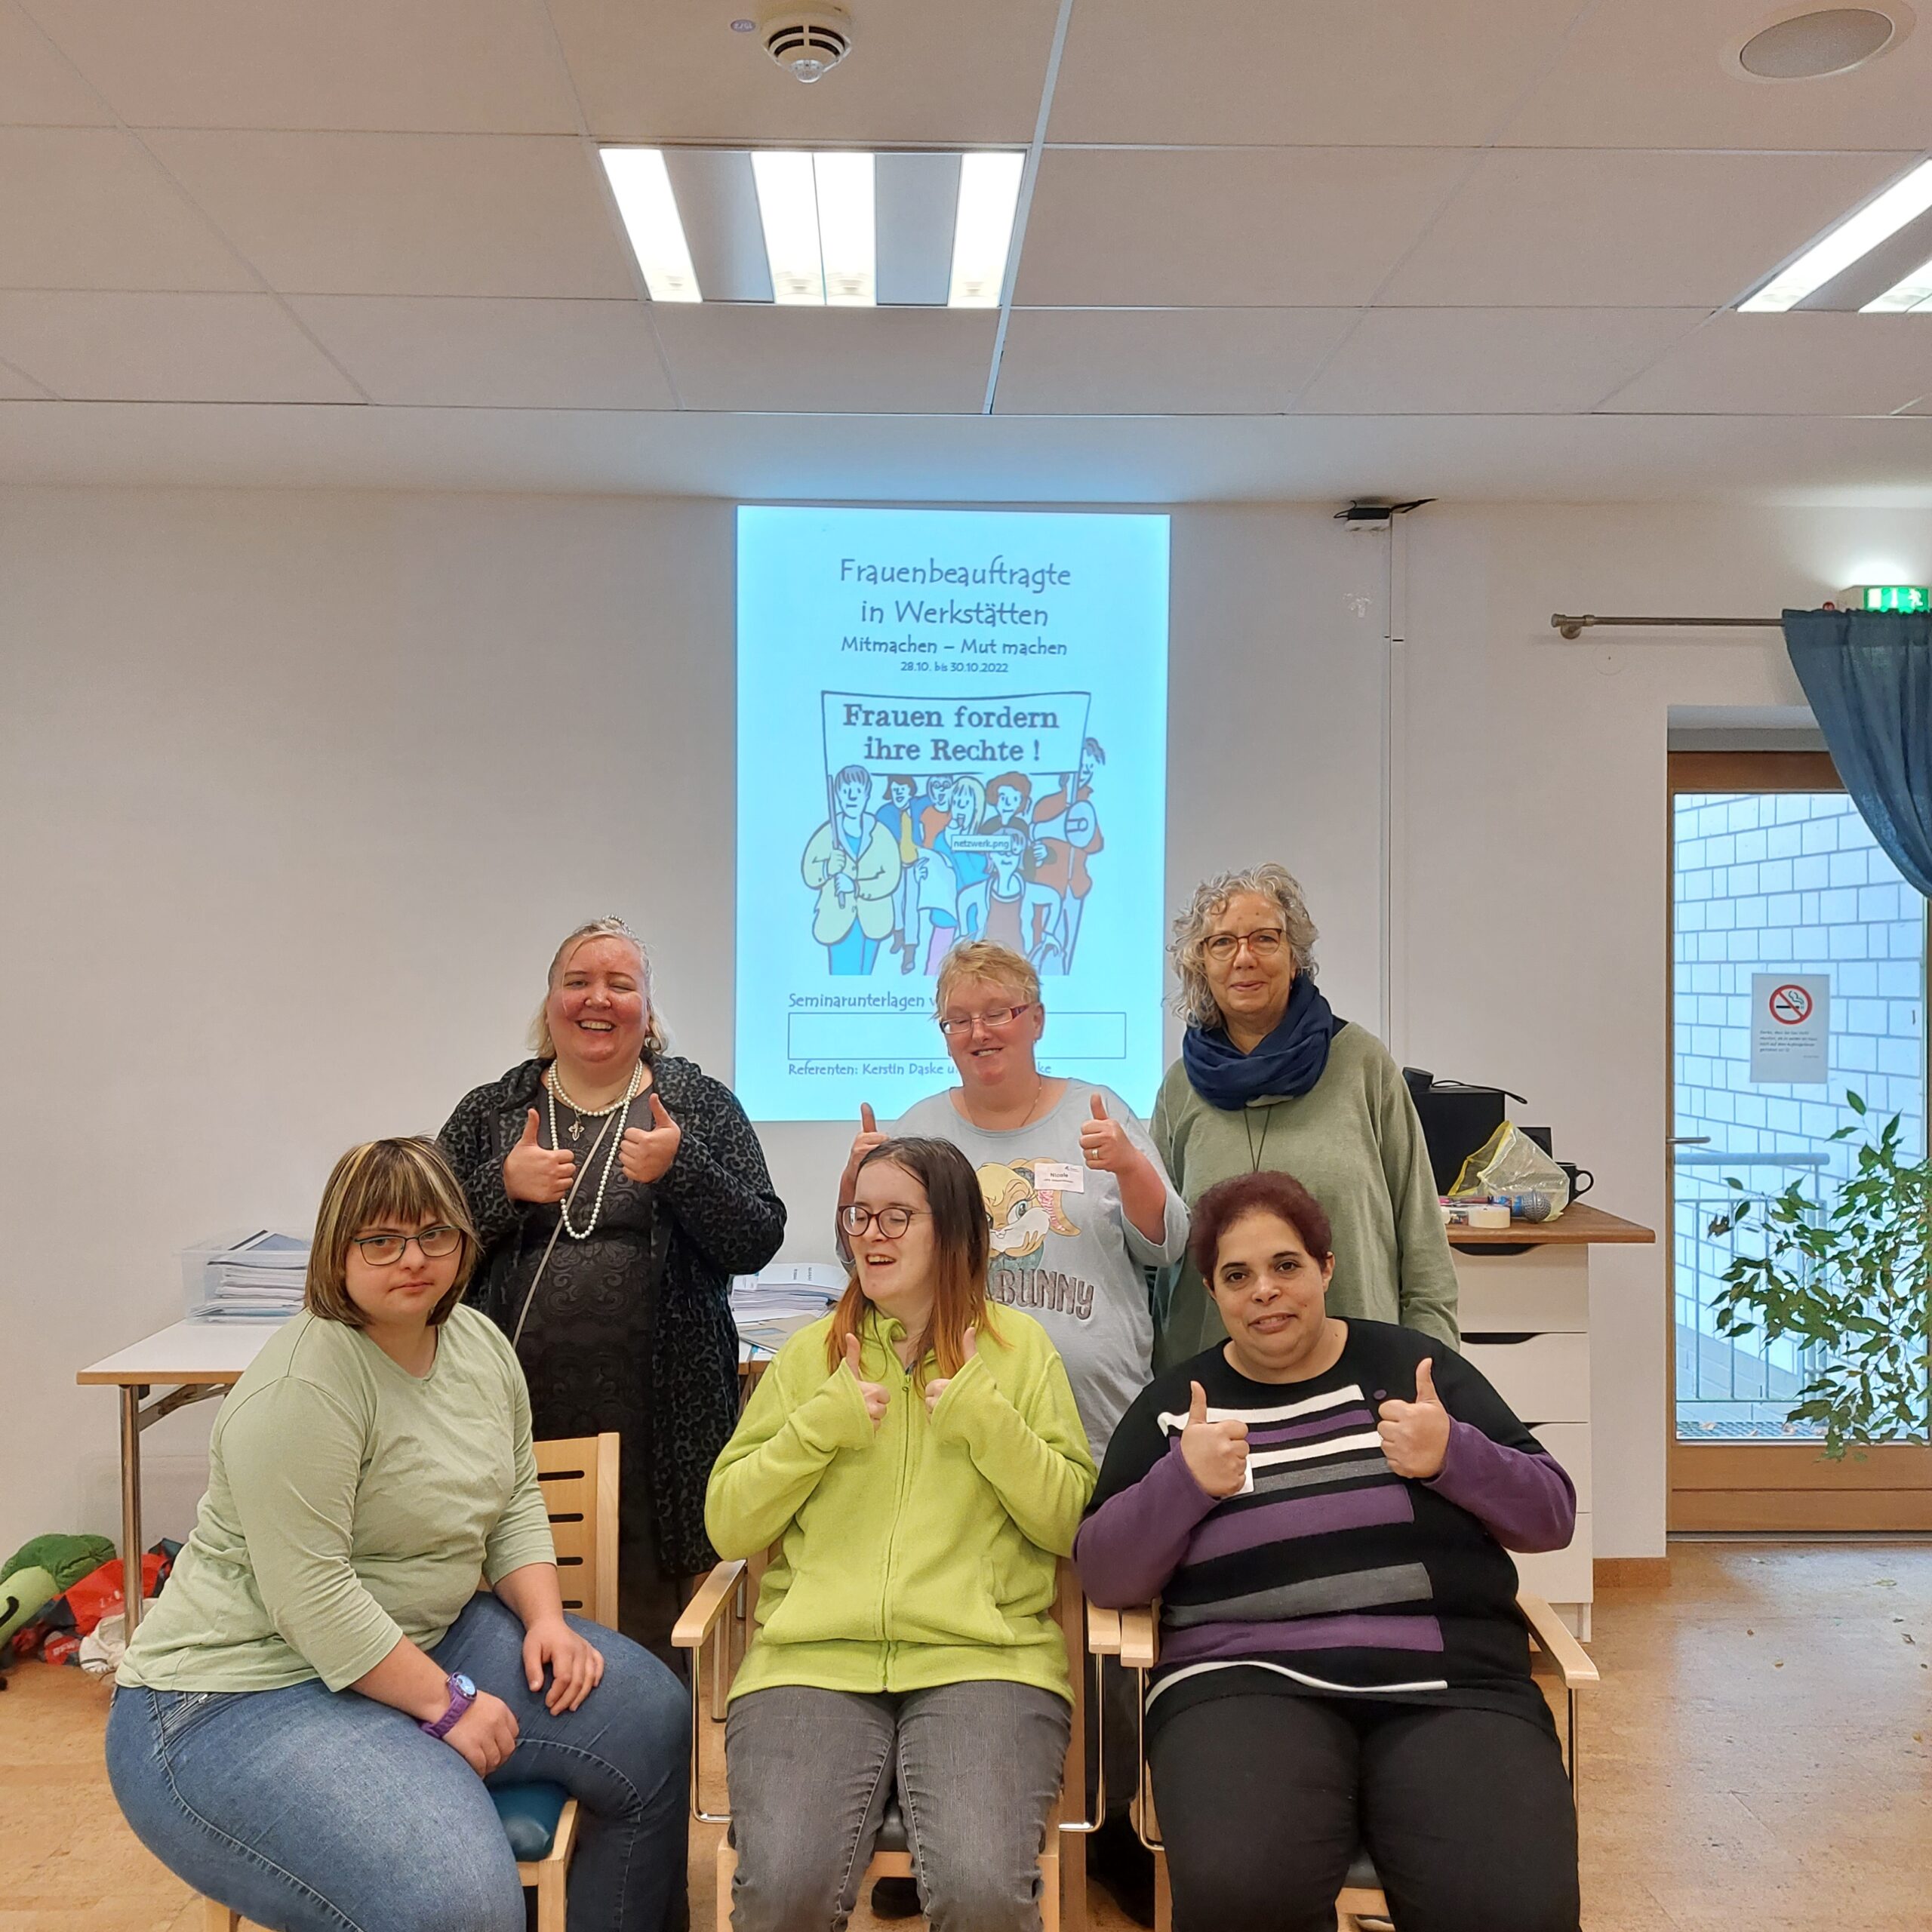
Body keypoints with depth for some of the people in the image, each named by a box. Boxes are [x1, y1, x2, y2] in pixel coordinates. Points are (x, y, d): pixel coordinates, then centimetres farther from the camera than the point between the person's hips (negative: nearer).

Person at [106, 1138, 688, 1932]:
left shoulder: (480, 1344, 2)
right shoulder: (303, 1384, -23)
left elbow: (515, 1502, 11)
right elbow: (313, 1599, -24)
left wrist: (545, 1619, -4)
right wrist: (446, 1702, -19)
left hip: (418, 1639, 9)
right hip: (244, 1695, -8)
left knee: (653, 1718, 2)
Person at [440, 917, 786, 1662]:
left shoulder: (701, 1104, 6)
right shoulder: (489, 1113, 10)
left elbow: (758, 1242, -1)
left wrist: (679, 1169, -16)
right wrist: (503, 1186, -10)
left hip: (654, 1419, -1)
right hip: (520, 1414, 1)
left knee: (649, 1627, 3)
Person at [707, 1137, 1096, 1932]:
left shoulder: (1018, 1346, 9)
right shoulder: (809, 1352, 13)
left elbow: (1072, 1523, 4)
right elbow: (727, 1527, 9)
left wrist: (984, 1419, -9)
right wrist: (823, 1425, -4)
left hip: (985, 1658, -1)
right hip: (811, 1658, 1)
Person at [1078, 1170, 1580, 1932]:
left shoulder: (1413, 1361, 12)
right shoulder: (1174, 1401, 12)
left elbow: (1552, 1515, 11)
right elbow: (1103, 1575, 6)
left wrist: (1454, 1456, -8)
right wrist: (1184, 1480, -11)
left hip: (1452, 1682, 1)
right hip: (1246, 1678, 0)